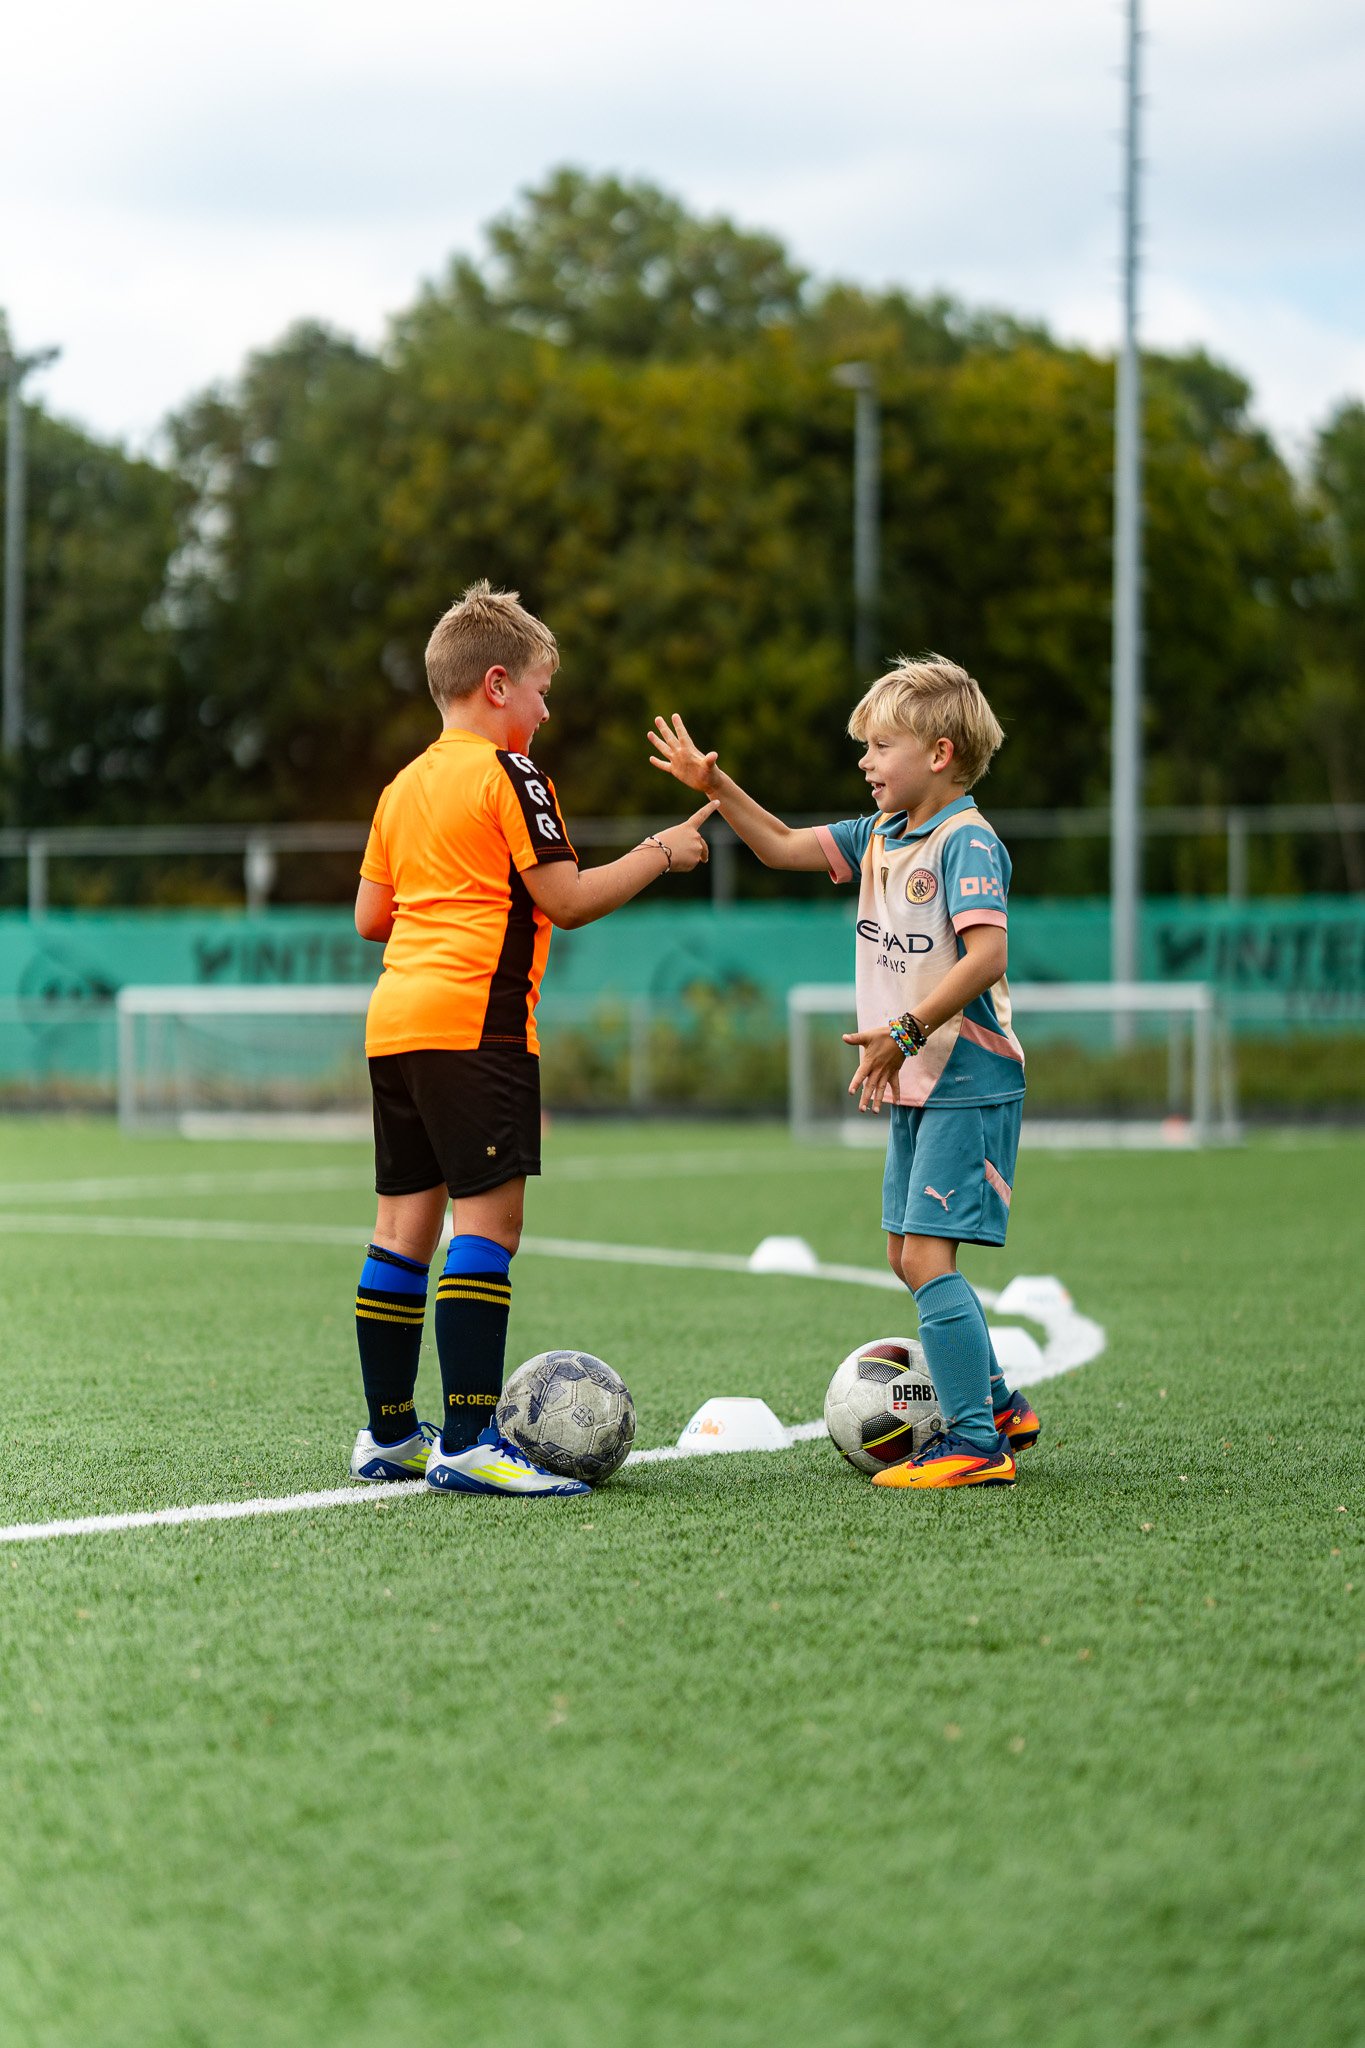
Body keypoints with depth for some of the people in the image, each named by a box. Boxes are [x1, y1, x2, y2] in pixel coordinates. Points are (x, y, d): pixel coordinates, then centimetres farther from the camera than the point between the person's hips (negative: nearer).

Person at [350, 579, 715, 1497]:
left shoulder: (405, 785, 17)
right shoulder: (509, 777, -7)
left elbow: (371, 915, 19)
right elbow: (568, 900, -10)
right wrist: (660, 855, 1)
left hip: (395, 1019, 9)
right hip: (475, 1023, -9)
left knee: (406, 1222, 12)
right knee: (489, 1216, -10)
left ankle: (389, 1433, 17)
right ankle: (469, 1440, -15)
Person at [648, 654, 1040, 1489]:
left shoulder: (967, 841, -15)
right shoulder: (879, 837, 12)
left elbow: (986, 956, -25)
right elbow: (784, 846, 22)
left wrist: (907, 1030, -28)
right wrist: (716, 786, 11)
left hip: (968, 1082, -9)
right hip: (915, 1085, 9)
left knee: (927, 1255, -14)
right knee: (909, 1256, 13)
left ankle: (975, 1444, -12)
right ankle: (997, 1406, 26)